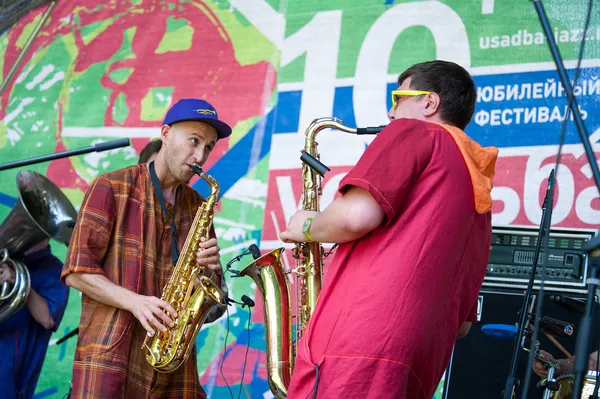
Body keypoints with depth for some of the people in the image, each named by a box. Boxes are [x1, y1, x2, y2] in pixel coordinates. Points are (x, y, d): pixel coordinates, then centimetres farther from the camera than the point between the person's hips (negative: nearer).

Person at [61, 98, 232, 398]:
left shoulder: (198, 207, 15)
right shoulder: (111, 188, 1)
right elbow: (76, 271, -5)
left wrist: (209, 269, -6)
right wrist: (134, 301, -19)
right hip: (110, 352, -4)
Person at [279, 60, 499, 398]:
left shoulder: (413, 133, 6)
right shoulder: (479, 200, 28)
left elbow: (357, 215, -11)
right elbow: (462, 321, 26)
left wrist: (307, 228, 8)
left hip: (358, 348, -9)